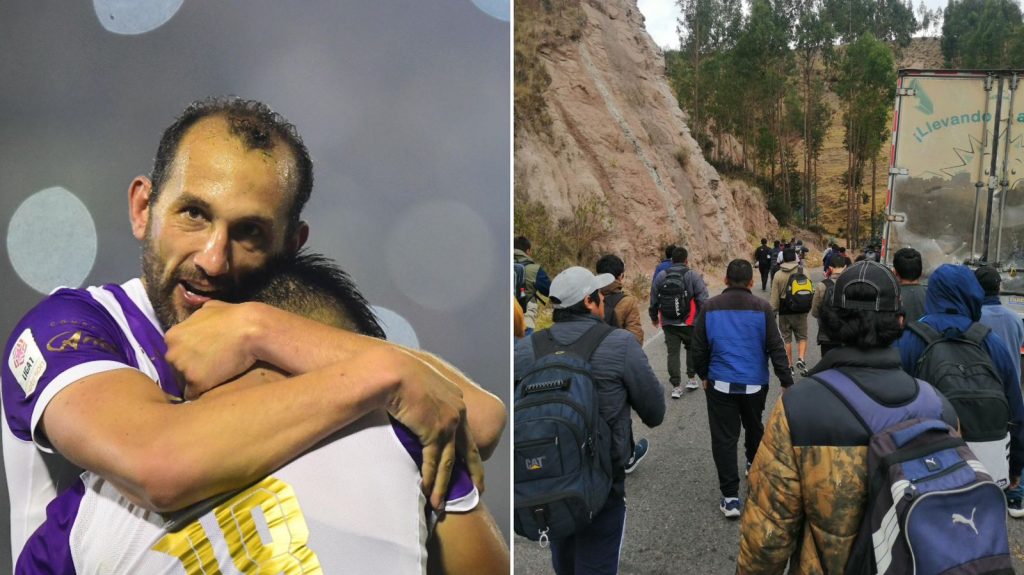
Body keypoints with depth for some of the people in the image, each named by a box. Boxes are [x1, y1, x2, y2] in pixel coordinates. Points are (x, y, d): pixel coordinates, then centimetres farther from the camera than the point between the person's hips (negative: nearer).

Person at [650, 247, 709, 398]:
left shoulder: (660, 276, 2)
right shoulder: (693, 276, -8)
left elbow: (653, 299, 10)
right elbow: (703, 299, -11)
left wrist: (654, 316, 24)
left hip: (668, 323, 2)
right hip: (689, 323, -2)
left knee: (673, 353, 5)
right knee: (692, 348, 20)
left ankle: (676, 386, 4)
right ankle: (691, 379, 24)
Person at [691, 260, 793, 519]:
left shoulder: (710, 307, -4)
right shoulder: (762, 308, -6)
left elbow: (699, 349, 1)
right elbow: (776, 348, -5)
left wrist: (704, 375, 16)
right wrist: (787, 382, 1)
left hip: (720, 383, -1)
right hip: (755, 383, 1)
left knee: (724, 438, 2)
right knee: (754, 426, 26)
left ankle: (730, 497, -1)